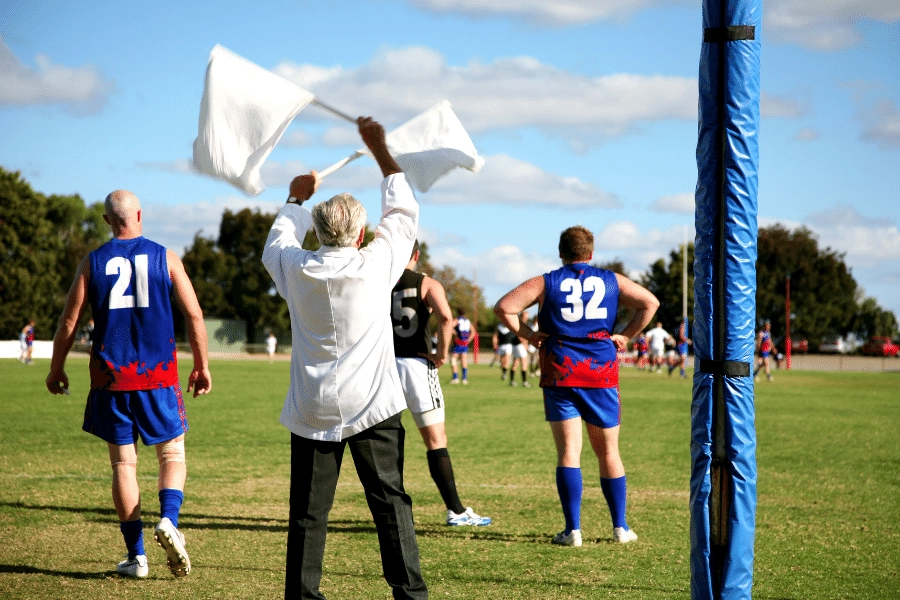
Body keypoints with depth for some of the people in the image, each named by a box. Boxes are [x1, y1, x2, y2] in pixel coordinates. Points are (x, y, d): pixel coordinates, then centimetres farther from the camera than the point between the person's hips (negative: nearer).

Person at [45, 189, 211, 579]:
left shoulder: (93, 263, 3)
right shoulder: (164, 258, 1)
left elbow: (69, 320, 4)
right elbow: (194, 315, 0)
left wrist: (56, 368, 16)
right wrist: (201, 366, 10)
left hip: (111, 375, 1)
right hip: (158, 375, -1)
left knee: (123, 463, 6)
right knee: (172, 455, 10)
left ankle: (136, 556, 6)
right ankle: (168, 521, -17)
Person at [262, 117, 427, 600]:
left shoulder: (296, 269, 0)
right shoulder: (376, 265, -5)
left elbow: (277, 243, 24)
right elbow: (403, 210, 9)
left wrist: (296, 198, 38)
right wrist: (379, 148, 18)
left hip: (312, 411, 2)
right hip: (373, 407, -2)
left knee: (308, 512, 4)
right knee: (390, 502, 3)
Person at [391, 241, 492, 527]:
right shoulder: (427, 284, -1)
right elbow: (445, 317, -18)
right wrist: (441, 354, -8)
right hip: (416, 364, -2)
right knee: (436, 441, 4)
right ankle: (456, 511, 3)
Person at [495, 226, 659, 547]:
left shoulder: (545, 283, 5)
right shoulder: (611, 280, 9)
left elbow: (503, 307, -4)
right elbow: (650, 303, 4)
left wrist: (527, 334, 3)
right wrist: (626, 335, 6)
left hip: (559, 375, -1)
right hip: (602, 374, 1)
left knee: (568, 451, 0)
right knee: (608, 452, 10)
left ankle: (573, 530, -6)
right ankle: (620, 527, 14)